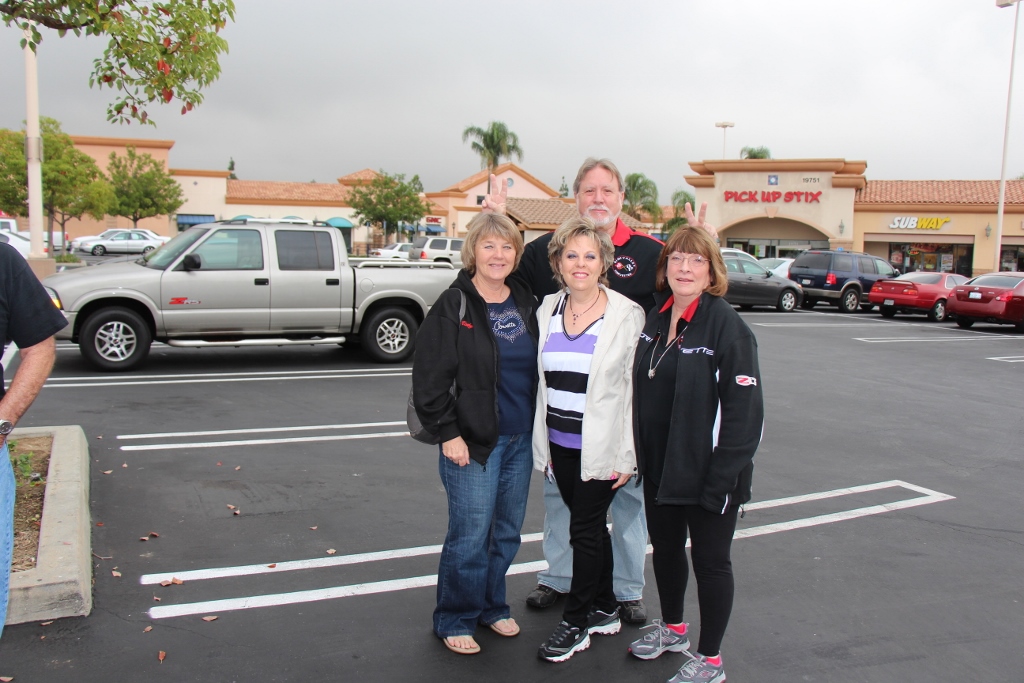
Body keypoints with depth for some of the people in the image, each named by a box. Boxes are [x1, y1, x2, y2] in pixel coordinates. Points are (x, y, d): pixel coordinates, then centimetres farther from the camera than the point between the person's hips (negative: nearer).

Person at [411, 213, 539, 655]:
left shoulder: (526, 303, 8)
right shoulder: (453, 306, -9)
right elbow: (429, 379, -10)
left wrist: (537, 427, 11)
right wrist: (448, 434, -13)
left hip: (520, 440, 6)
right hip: (473, 441, -6)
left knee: (507, 533, 15)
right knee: (470, 536, 0)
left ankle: (491, 606, 34)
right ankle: (455, 620, 19)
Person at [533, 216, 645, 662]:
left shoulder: (626, 315, -9)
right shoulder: (548, 309, 5)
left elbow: (635, 388, -8)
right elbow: (543, 380, 11)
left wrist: (626, 454, -11)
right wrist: (541, 444, 10)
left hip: (601, 447, -5)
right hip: (561, 443, 5)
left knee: (584, 529, 2)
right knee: (591, 525, 16)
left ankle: (576, 623, 19)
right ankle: (605, 611, 33)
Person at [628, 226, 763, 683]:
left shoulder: (727, 326, -17)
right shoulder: (656, 319, 5)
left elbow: (745, 410, -19)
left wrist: (722, 478, -21)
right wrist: (640, 457, 9)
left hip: (706, 472, -7)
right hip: (659, 469, 7)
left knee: (709, 560, 8)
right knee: (665, 549, 21)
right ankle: (672, 629, 44)